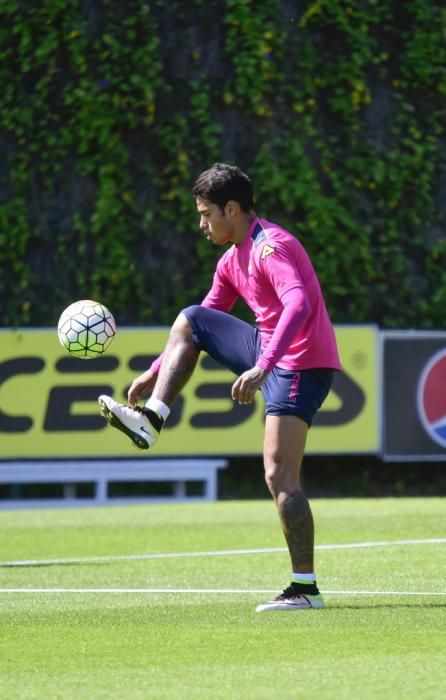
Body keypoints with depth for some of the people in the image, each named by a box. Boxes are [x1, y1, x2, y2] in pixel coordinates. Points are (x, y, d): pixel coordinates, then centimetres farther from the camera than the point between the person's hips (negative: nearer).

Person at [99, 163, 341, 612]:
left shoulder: (271, 247, -17)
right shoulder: (232, 262, 15)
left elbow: (299, 305, -33)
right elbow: (206, 319, 27)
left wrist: (262, 367, -43)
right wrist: (155, 372, 23)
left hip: (302, 363, -10)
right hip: (272, 356, 10)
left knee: (279, 476, -15)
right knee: (190, 321, 14)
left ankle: (305, 589, -15)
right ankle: (151, 419, 4)